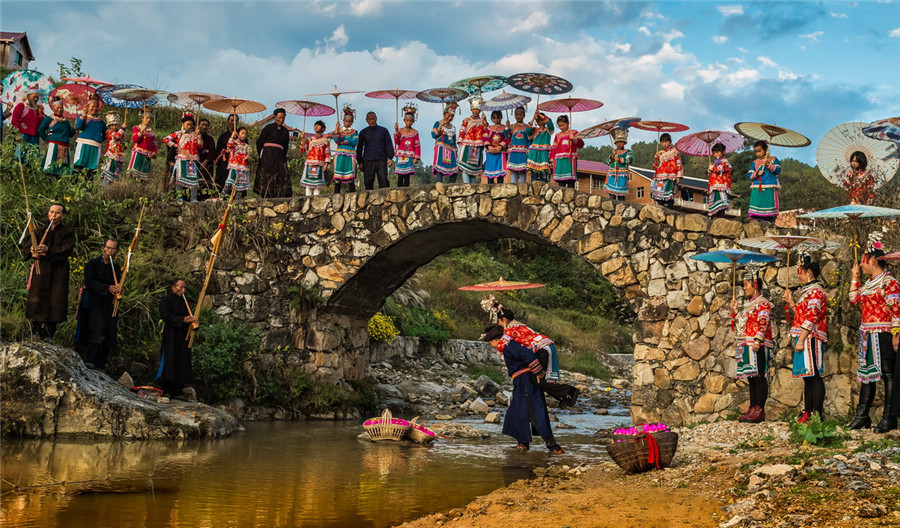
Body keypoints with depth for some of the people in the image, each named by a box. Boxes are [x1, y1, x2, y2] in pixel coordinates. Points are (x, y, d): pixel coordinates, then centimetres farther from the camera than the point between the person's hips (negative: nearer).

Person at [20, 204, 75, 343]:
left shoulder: (67, 232, 5)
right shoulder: (41, 231, 13)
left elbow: (66, 250, -11)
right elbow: (25, 246, 6)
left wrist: (48, 250, -25)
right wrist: (32, 252, -17)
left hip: (58, 271, -2)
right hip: (41, 269, 2)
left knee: (56, 300, -5)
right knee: (36, 299, -7)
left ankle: (49, 334, 1)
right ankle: (36, 333, 1)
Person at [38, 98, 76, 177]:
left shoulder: (65, 121, 18)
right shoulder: (49, 119, 4)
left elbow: (70, 134, 21)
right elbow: (40, 130, -1)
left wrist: (74, 128, 2)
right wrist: (47, 139, -5)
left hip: (65, 146, 5)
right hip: (54, 145, -5)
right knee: (50, 168, -9)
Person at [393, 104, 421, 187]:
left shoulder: (415, 132, 6)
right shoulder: (400, 130, 7)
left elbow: (417, 146, 4)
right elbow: (397, 142, -1)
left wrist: (416, 157, -3)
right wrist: (396, 131, -11)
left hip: (410, 157, 0)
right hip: (401, 156, 0)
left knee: (407, 176, -1)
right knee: (400, 176, -3)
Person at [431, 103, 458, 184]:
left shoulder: (453, 127, 22)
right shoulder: (438, 124, 8)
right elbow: (434, 135, -6)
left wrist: (456, 151, 16)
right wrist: (441, 125, -11)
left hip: (451, 151, 5)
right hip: (441, 149, -5)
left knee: (454, 171, -4)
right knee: (440, 169, -19)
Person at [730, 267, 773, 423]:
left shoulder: (763, 303, -6)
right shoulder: (748, 304, 22)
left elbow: (762, 324, -16)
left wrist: (757, 341, -24)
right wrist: (735, 310, 20)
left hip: (757, 346, -9)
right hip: (747, 346, 10)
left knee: (759, 376, -9)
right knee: (751, 378, 10)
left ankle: (760, 410, -9)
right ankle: (753, 409, 13)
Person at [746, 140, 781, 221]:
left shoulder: (773, 159, 11)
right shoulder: (755, 162, 18)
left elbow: (777, 170, -2)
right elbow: (749, 175, 10)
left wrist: (768, 164, -13)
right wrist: (756, 174, -9)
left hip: (770, 188, -2)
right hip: (757, 188, 2)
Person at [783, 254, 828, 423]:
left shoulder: (815, 291, -11)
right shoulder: (807, 291, 20)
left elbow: (811, 319, -18)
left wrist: (801, 340, -21)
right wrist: (792, 302, 16)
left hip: (811, 338, -10)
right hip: (804, 339, 10)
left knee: (814, 376, -9)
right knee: (808, 377, 12)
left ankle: (818, 414, -9)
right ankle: (808, 412, 16)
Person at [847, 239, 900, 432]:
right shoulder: (868, 283, 15)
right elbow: (854, 300, 17)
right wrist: (854, 278, 18)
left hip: (883, 335, -9)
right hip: (868, 335, 9)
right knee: (866, 374, 10)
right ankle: (862, 416, 15)